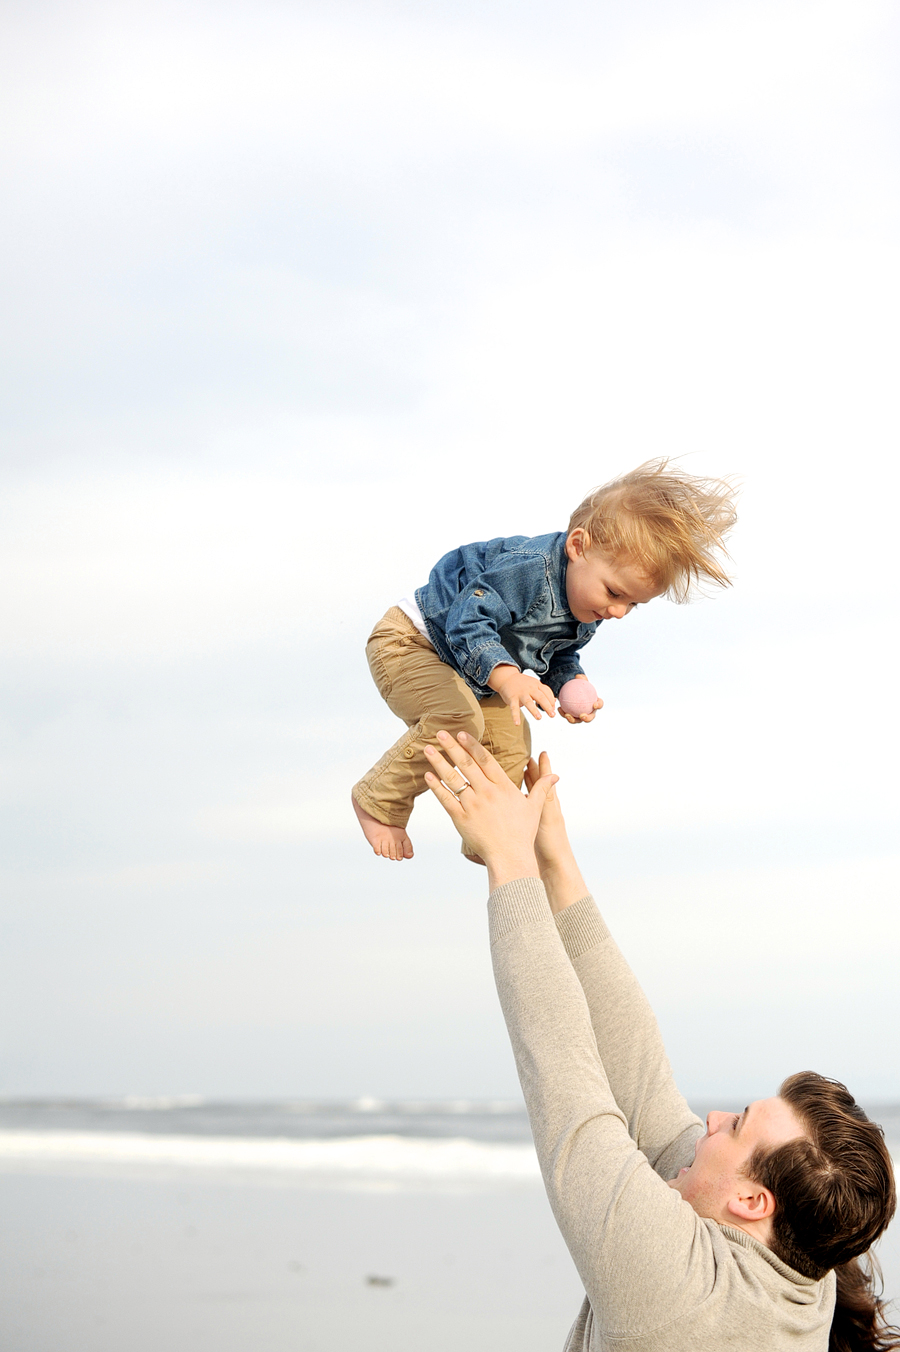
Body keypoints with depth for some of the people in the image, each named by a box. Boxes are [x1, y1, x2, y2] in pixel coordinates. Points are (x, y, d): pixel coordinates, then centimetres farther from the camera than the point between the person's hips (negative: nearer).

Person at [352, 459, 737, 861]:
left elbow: (559, 654, 12)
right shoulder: (527, 569, -36)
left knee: (511, 746, 8)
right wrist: (506, 678, -56)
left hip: (470, 677, 10)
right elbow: (467, 622, -43)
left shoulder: (587, 605, -5)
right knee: (459, 721, -31)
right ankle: (377, 802, -13)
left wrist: (570, 682, -10)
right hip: (408, 644, -10)